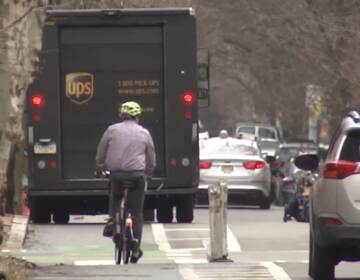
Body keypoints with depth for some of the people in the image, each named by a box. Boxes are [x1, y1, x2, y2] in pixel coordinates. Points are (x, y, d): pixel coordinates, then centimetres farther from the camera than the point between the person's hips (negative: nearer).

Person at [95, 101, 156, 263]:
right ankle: (135, 250, 3)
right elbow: (151, 160, 13)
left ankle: (111, 220, 7)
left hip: (116, 173, 1)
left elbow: (100, 154, 10)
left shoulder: (112, 130, 4)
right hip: (137, 174, 0)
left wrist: (99, 168, 28)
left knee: (115, 196, 32)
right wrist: (148, 172, 32)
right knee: (136, 213, 5)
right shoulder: (144, 133, 6)